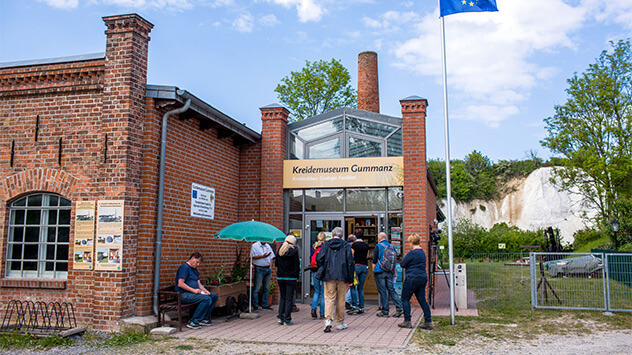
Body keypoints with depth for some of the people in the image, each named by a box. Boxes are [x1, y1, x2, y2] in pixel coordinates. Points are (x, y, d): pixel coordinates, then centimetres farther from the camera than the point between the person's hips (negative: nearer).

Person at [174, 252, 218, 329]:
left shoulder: (195, 269, 22)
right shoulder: (184, 267, -10)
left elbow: (199, 284, 18)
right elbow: (180, 284, -20)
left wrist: (206, 291, -2)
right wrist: (194, 290, -23)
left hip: (195, 292, 10)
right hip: (184, 294, -10)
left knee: (214, 296, 0)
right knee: (207, 299, -27)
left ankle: (204, 318, -1)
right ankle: (193, 322, -21)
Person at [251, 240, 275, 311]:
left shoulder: (268, 246, 16)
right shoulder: (254, 246, -1)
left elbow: (271, 257, 17)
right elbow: (253, 257, -11)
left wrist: (270, 266, 5)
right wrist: (263, 256, -18)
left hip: (268, 269, 6)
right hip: (259, 269, -6)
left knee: (266, 288, 9)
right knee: (257, 288, -6)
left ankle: (264, 305, 17)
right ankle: (255, 306, -2)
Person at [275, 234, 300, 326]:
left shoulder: (280, 250, 3)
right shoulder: (294, 251, -9)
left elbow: (276, 263, 10)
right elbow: (297, 266, -9)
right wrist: (297, 277, 1)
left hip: (280, 277, 4)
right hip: (291, 278, -4)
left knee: (282, 297, 16)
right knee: (289, 298, 2)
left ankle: (280, 317, 11)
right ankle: (287, 319, 2)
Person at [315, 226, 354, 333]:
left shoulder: (326, 244, 5)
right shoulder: (346, 245, 4)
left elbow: (319, 259, -2)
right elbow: (350, 262, -1)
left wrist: (322, 271, 14)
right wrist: (350, 279, 2)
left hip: (329, 276, 0)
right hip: (342, 276, 0)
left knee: (329, 298, 1)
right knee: (340, 300, 9)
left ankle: (328, 320, -18)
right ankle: (340, 323, 18)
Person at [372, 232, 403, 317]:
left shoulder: (378, 246, -6)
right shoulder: (391, 246, 10)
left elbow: (374, 260, -7)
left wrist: (373, 271, 4)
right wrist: (394, 272, 21)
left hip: (380, 272, -5)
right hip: (389, 272, 5)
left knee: (382, 291, 0)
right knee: (391, 290, 8)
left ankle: (385, 311, 3)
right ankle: (399, 308, -3)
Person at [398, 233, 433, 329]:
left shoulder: (412, 252, -14)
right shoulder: (422, 252, 13)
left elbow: (402, 264, -10)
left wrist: (403, 263, 10)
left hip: (412, 278, -8)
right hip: (423, 278, 8)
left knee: (405, 299, 3)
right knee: (422, 300, 10)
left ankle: (407, 321, 2)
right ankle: (428, 322, 7)